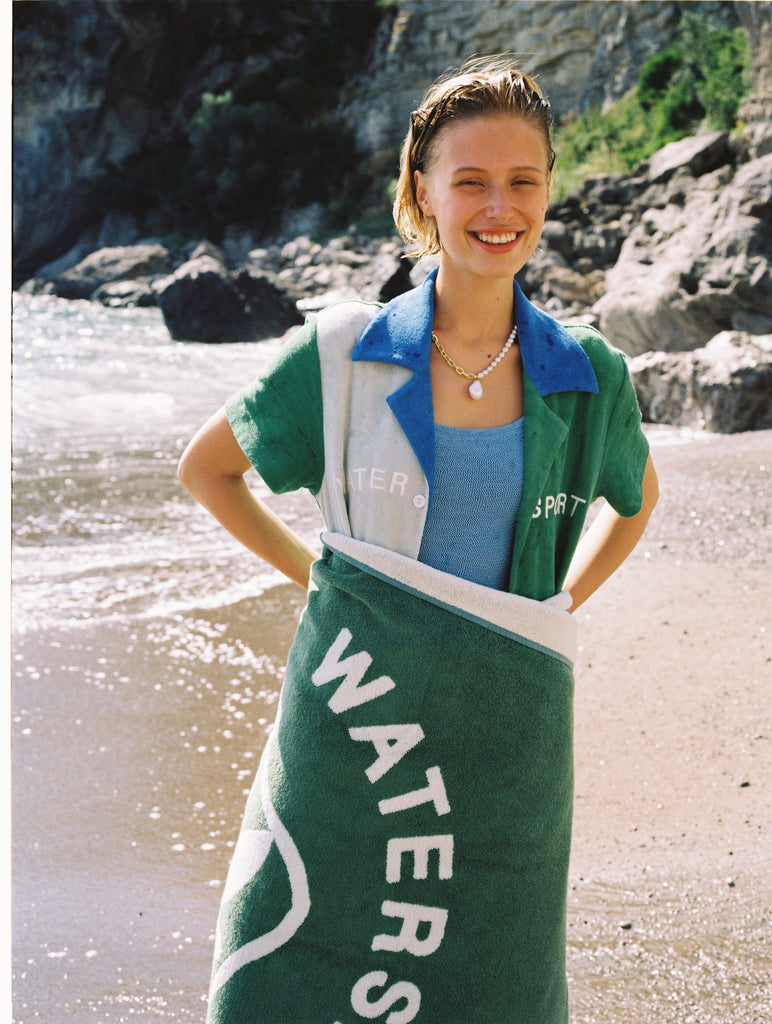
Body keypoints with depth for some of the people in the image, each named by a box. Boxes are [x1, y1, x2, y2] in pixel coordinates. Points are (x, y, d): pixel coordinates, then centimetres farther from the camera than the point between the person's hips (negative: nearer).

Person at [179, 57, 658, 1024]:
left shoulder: (586, 373, 1)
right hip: (355, 714, -1)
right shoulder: (343, 354, -4)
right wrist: (315, 574, 3)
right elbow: (205, 469, 10)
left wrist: (559, 607, 10)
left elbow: (634, 498, 22)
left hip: (505, 731, 1)